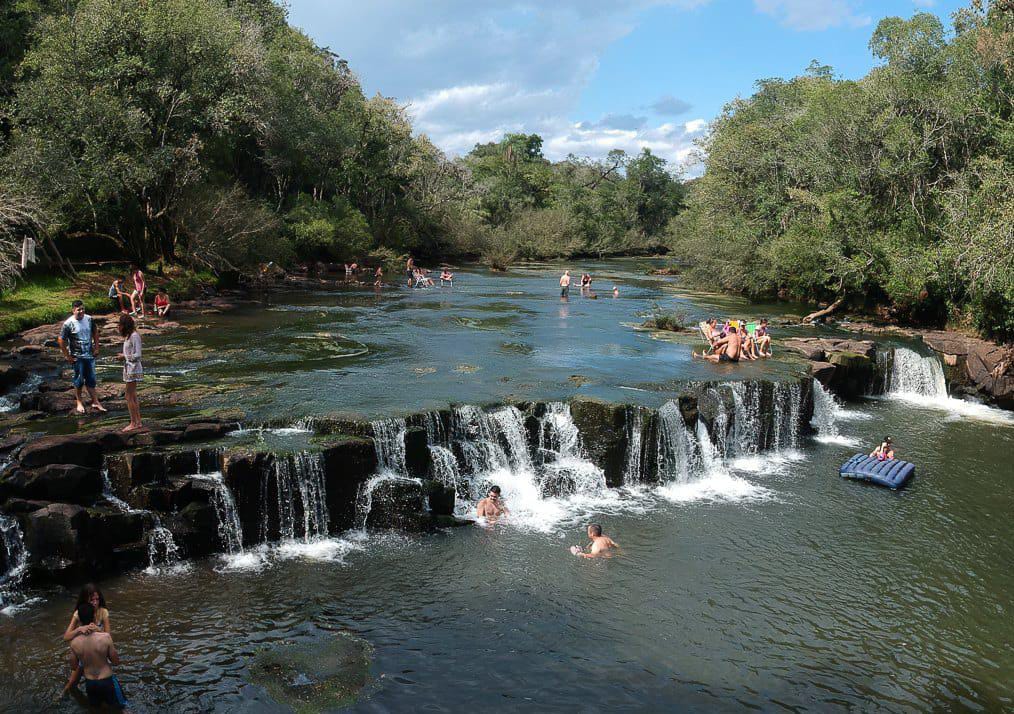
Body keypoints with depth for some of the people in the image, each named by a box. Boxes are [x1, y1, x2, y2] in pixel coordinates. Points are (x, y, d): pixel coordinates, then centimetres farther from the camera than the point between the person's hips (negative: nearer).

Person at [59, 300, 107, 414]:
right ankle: (79, 403, 21)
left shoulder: (89, 319, 0)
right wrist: (67, 356, -9)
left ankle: (95, 402, 14)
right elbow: (61, 340, -10)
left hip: (90, 355, 4)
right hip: (77, 357, -4)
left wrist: (96, 348, 8)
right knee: (79, 380, 6)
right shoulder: (68, 324, -14)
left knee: (91, 380, 9)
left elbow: (95, 334, 14)